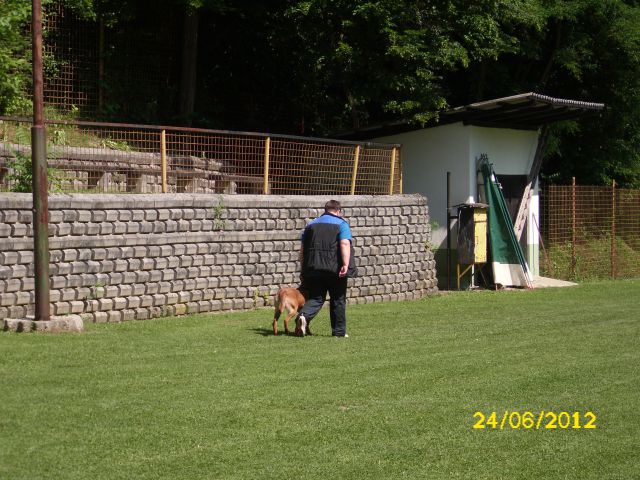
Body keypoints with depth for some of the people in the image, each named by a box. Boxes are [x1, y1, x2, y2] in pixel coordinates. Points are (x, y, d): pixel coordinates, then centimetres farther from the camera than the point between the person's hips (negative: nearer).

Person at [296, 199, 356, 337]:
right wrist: (346, 264, -21)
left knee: (315, 298, 7)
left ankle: (303, 316, -21)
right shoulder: (341, 224, 2)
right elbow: (345, 244, -15)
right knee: (338, 300, 10)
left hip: (313, 268, 3)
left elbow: (302, 249, 14)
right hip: (335, 268, -3)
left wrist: (302, 269, 19)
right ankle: (339, 331, 15)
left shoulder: (311, 224, 16)